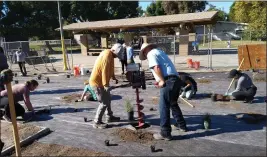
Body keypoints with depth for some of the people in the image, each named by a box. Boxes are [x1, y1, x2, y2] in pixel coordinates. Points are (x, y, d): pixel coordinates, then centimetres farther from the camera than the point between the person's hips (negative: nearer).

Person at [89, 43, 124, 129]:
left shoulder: (109, 54, 9)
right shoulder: (107, 56, -23)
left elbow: (109, 69, 21)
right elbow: (104, 71, -27)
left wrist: (114, 77, 26)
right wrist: (106, 85, -27)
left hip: (100, 81, 10)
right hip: (97, 82, -10)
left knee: (108, 99, 20)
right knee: (104, 103, -3)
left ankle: (109, 117, 35)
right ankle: (97, 122, 8)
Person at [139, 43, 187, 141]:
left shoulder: (151, 54, 2)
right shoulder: (159, 51, 29)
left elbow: (156, 68, -15)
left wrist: (162, 81, -12)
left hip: (168, 81, -9)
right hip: (176, 79, 9)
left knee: (164, 107, -3)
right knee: (173, 104, 25)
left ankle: (165, 133, 3)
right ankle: (181, 125, 38)